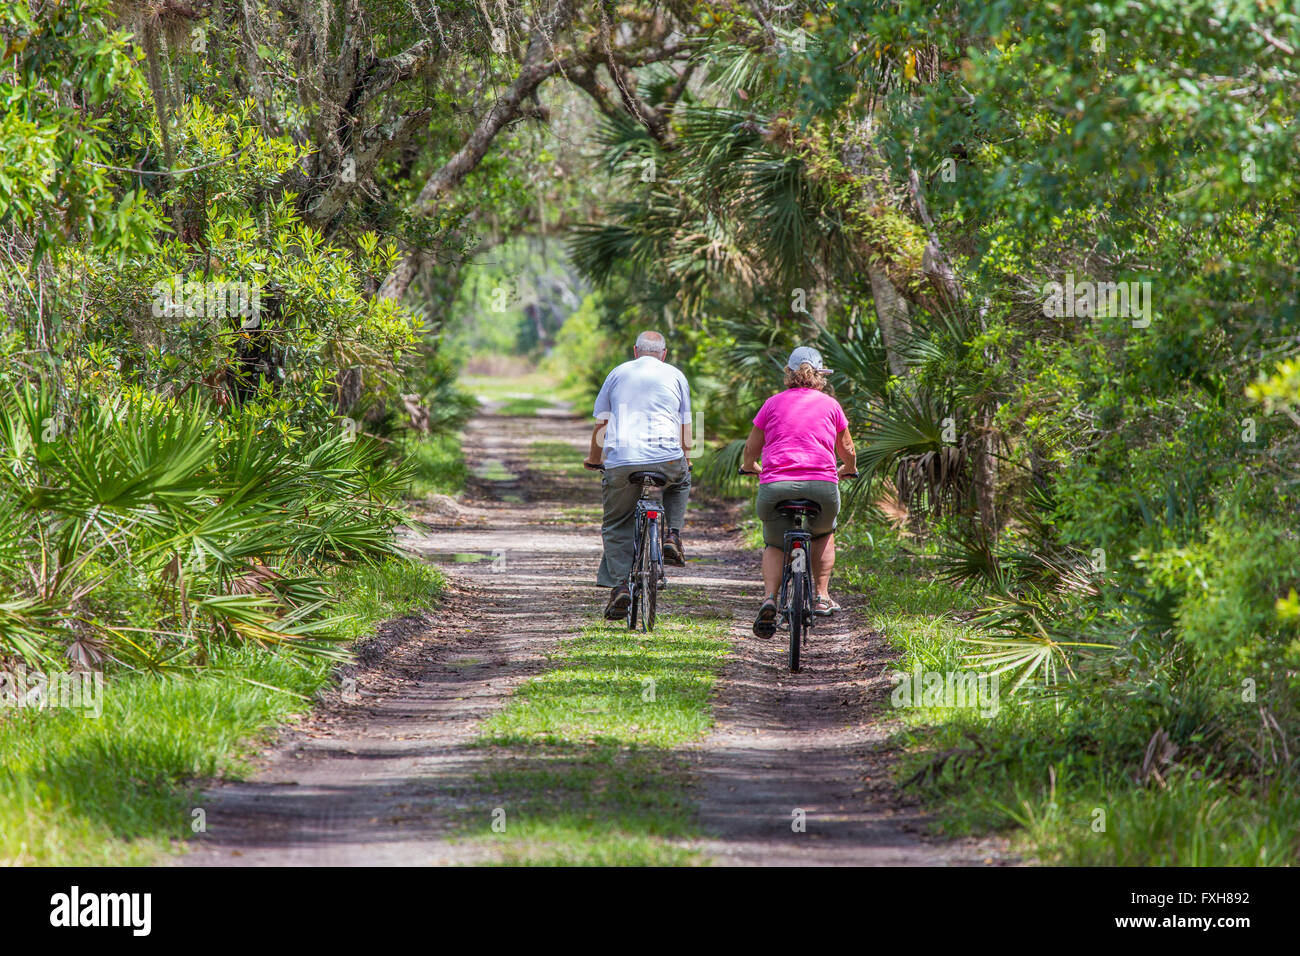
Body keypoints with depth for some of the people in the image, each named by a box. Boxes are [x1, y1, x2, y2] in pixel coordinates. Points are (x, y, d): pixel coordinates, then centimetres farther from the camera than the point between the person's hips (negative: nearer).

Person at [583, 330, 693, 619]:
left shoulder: (618, 374, 17)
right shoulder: (675, 376, 17)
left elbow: (600, 424, 19)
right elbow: (685, 426, 22)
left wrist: (594, 459, 34)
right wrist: (685, 457, 40)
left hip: (621, 461, 0)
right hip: (667, 459, 0)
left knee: (616, 526, 13)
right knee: (681, 481, 34)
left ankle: (620, 585, -4)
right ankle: (673, 536, 15)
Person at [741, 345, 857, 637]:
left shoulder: (773, 403, 13)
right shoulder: (830, 405, 14)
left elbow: (751, 448, 21)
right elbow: (848, 451, 24)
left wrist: (750, 466, 43)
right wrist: (848, 469, 47)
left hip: (775, 485, 0)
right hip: (822, 486, 0)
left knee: (774, 545, 19)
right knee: (824, 533, 31)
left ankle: (769, 599, -6)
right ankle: (822, 597, 21)